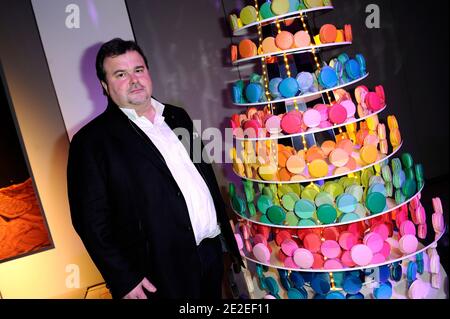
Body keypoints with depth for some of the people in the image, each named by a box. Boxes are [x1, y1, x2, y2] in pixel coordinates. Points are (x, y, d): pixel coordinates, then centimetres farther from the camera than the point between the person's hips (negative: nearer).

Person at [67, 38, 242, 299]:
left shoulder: (178, 117, 10)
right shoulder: (92, 141, -9)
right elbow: (92, 219, -12)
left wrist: (225, 226, 15)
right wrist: (124, 280, -15)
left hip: (213, 250, 6)